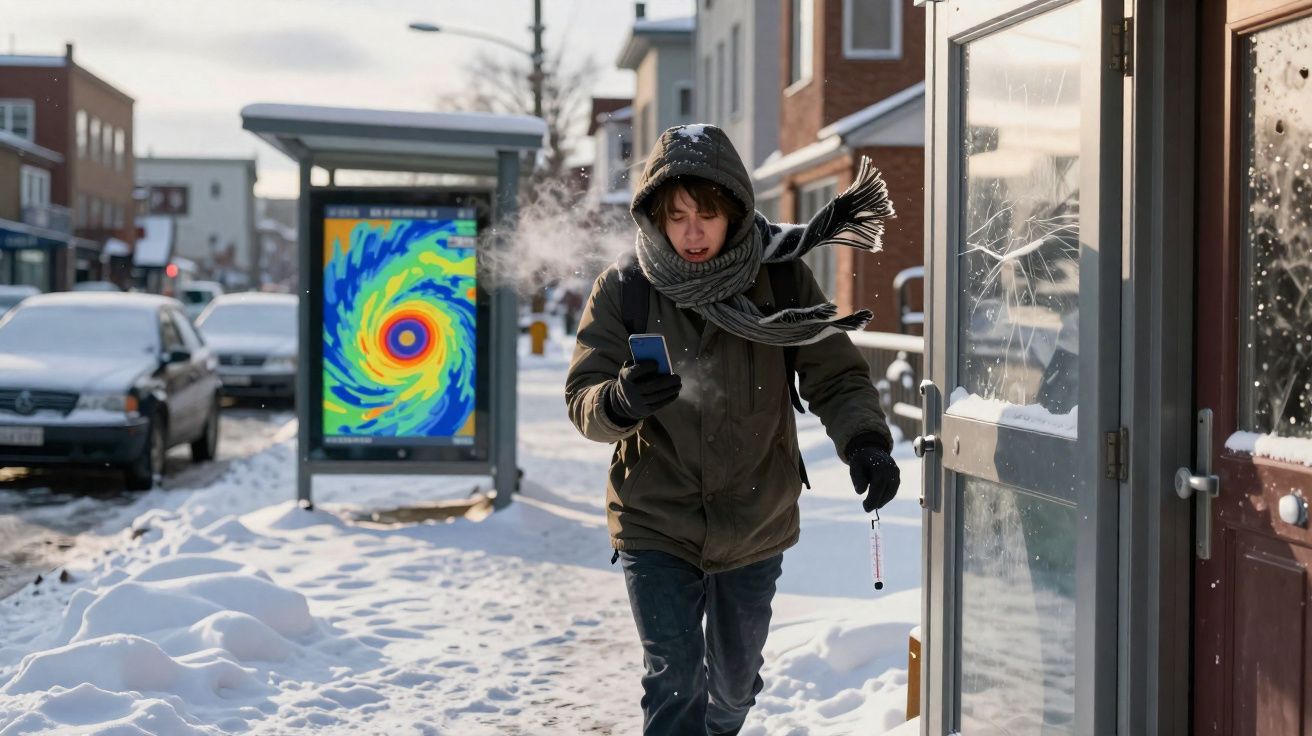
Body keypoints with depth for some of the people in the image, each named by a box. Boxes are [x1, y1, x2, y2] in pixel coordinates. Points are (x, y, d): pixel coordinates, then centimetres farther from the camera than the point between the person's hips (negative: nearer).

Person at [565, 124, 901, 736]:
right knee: (674, 681, -13)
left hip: (755, 524, 2)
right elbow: (583, 402, -12)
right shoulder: (623, 289, -11)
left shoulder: (782, 280, -10)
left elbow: (836, 376, -8)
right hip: (656, 524, -2)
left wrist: (865, 443, -28)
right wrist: (621, 400, -35)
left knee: (735, 681, 20)